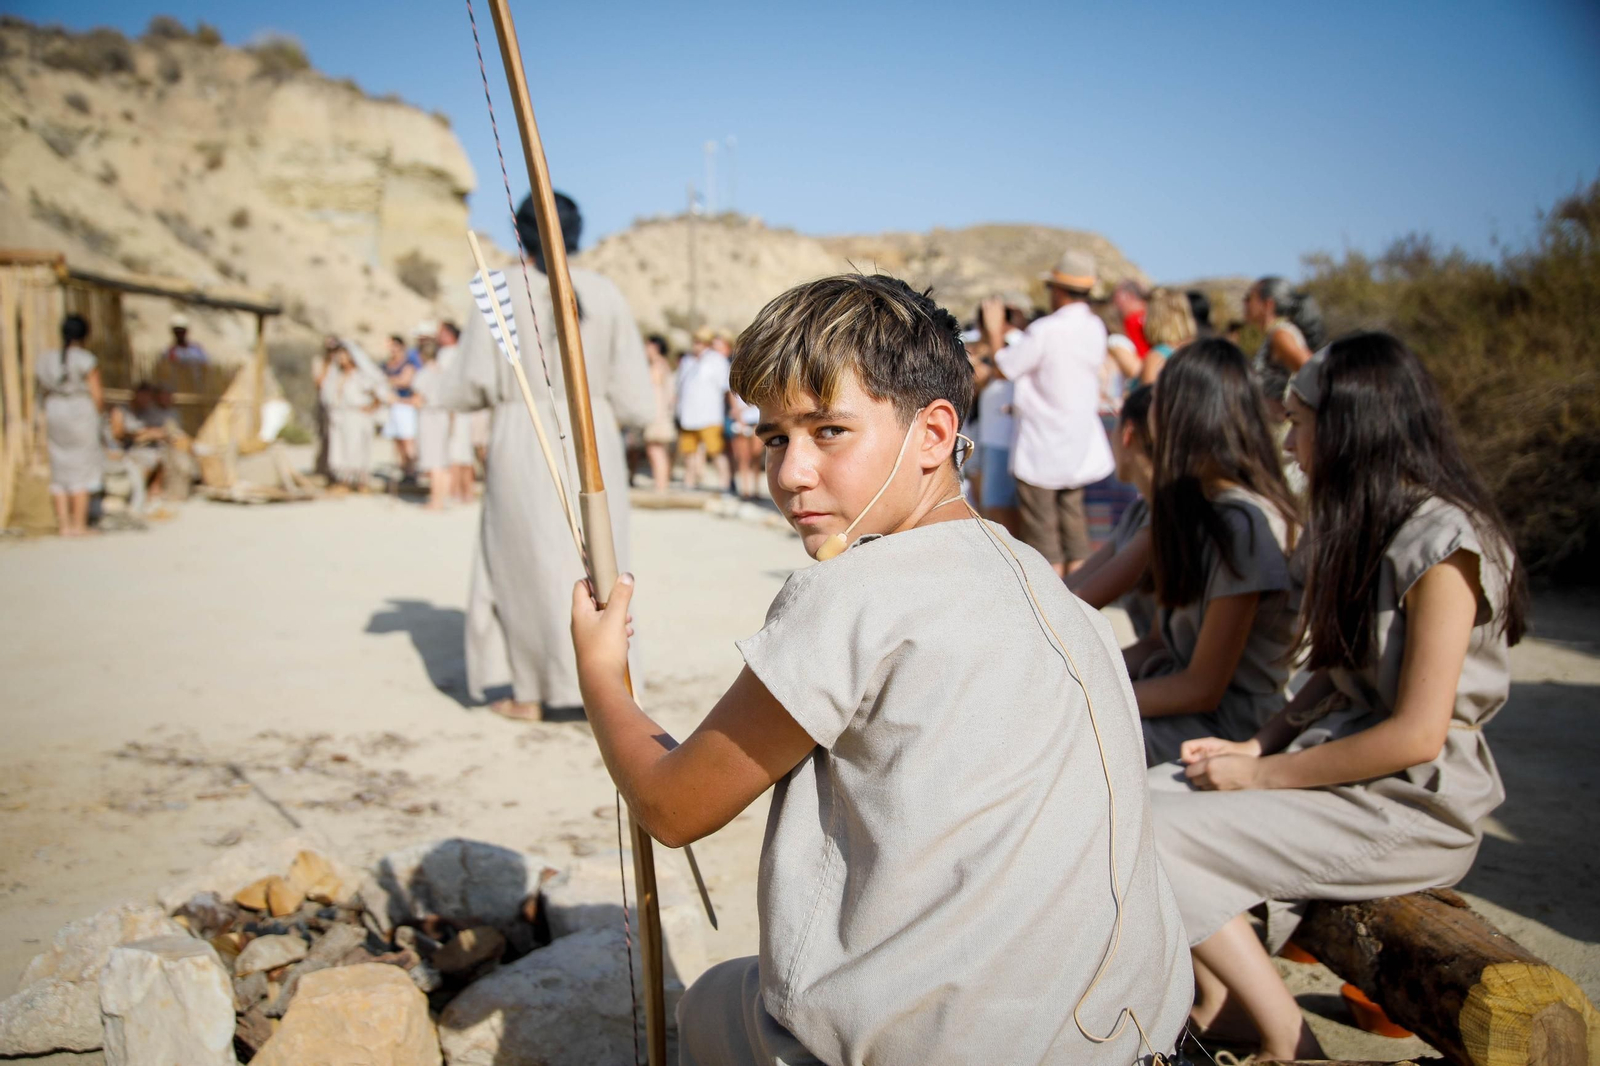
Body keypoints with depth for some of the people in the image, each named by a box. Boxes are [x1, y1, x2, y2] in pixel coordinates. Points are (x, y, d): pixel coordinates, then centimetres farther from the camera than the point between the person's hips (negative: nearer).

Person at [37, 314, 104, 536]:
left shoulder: (46, 359, 5)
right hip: (82, 414, -5)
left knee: (60, 471, 10)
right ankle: (79, 524, 1)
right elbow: (98, 394, -11)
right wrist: (97, 417, 5)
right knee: (82, 471, 1)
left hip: (56, 417, 5)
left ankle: (63, 525, 8)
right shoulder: (86, 360, -11)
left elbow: (44, 393, 8)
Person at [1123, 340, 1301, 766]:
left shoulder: (1243, 523, -20)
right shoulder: (1198, 503, 10)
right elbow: (1162, 640, 11)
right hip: (1179, 692, 9)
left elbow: (1202, 688, -19)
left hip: (1223, 721, -9)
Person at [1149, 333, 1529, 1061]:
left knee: (1152, 833, -18)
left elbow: (1417, 734, -20)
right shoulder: (1366, 525, 12)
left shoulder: (1442, 543, -18)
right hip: (1343, 770, 9)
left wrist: (1261, 775, -14)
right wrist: (1253, 746, 0)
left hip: (1412, 807, -9)